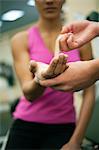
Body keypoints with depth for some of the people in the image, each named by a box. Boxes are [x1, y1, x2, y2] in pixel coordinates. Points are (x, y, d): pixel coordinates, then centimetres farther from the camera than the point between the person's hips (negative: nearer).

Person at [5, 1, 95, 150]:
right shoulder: (22, 39, -3)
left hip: (64, 129, 0)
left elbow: (89, 92, -3)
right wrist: (41, 79, -35)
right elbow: (28, 93, -13)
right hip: (26, 127, 0)